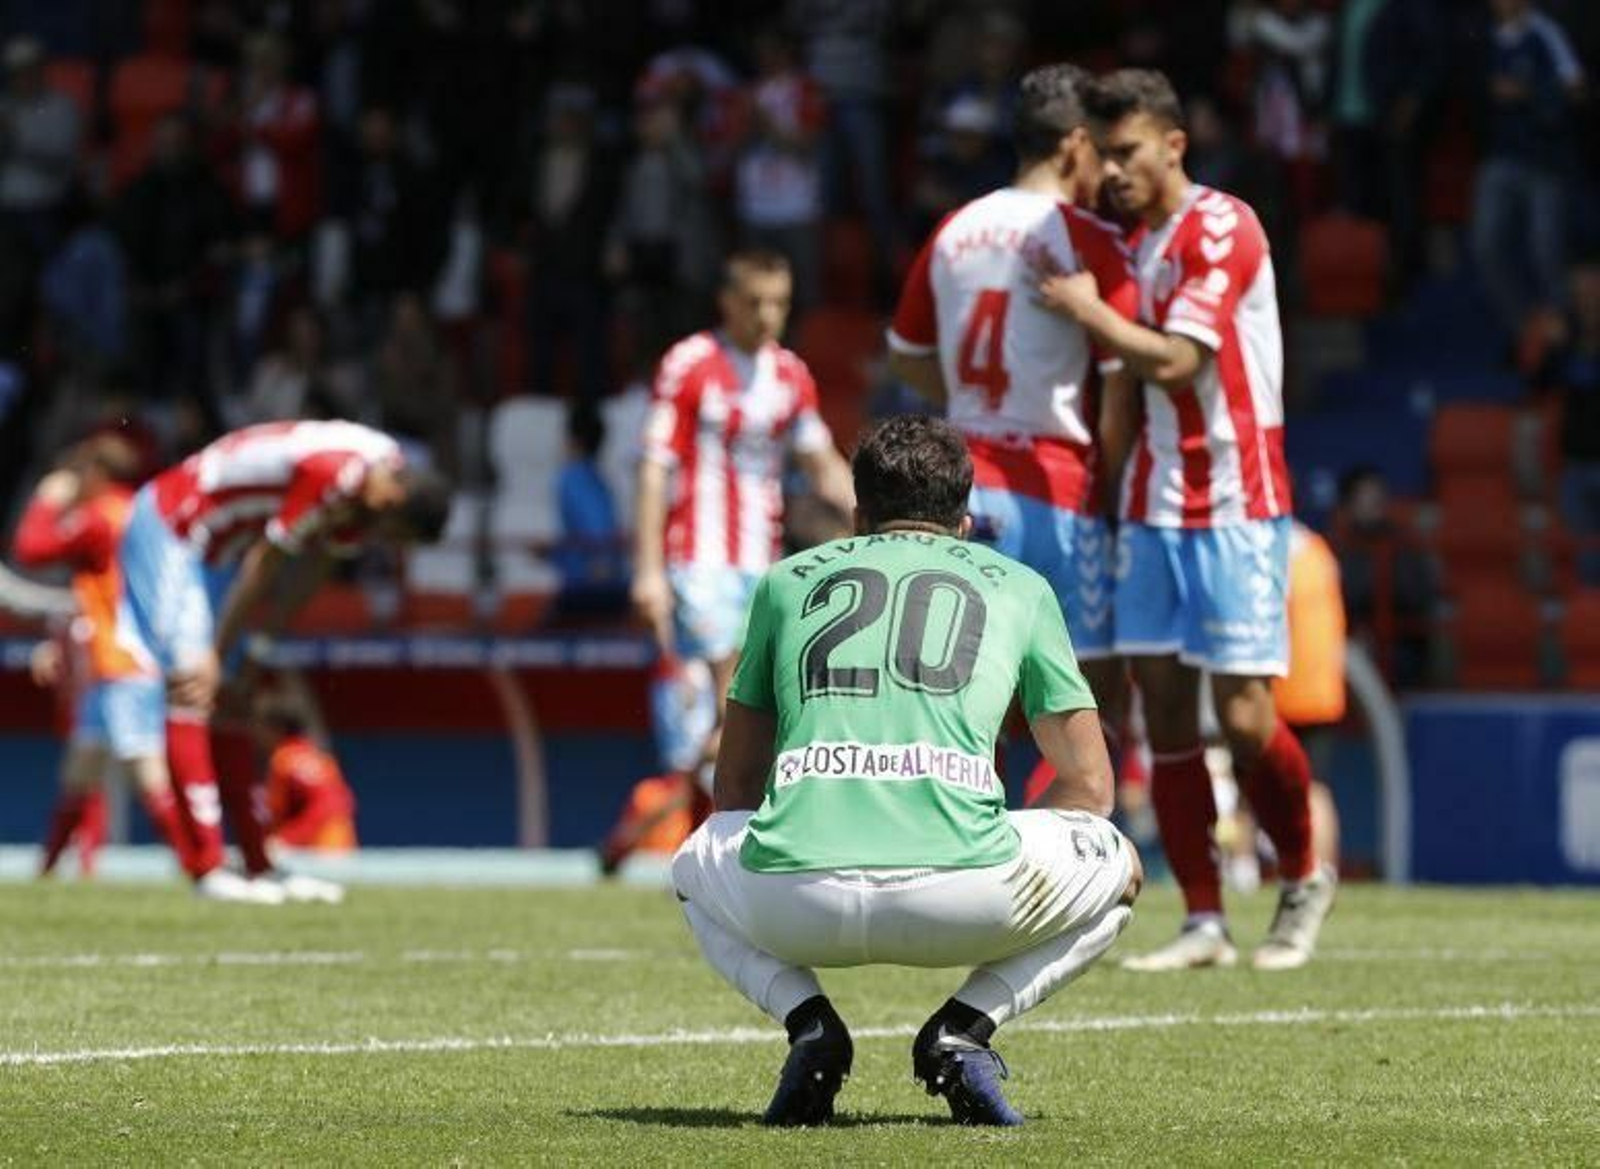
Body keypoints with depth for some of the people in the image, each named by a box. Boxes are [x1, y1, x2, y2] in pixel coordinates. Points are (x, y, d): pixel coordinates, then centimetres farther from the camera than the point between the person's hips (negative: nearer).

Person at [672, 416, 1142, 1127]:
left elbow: (734, 790, 32)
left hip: (795, 905, 2)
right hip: (962, 896, -1)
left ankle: (808, 1022, 9)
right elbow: (1089, 786, 24)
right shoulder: (1019, 586, 23)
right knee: (1116, 866, 29)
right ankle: (964, 1028, 6)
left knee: (697, 863, 37)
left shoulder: (788, 580, 27)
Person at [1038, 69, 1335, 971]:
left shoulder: (1223, 228, -11)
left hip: (1234, 507, -8)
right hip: (1155, 503, 8)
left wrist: (1087, 307, -8)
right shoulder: (1140, 245, 14)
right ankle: (1205, 923, 4)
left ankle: (1306, 879, 15)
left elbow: (1174, 361, -19)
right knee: (1165, 712, 1)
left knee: (1245, 717, -9)